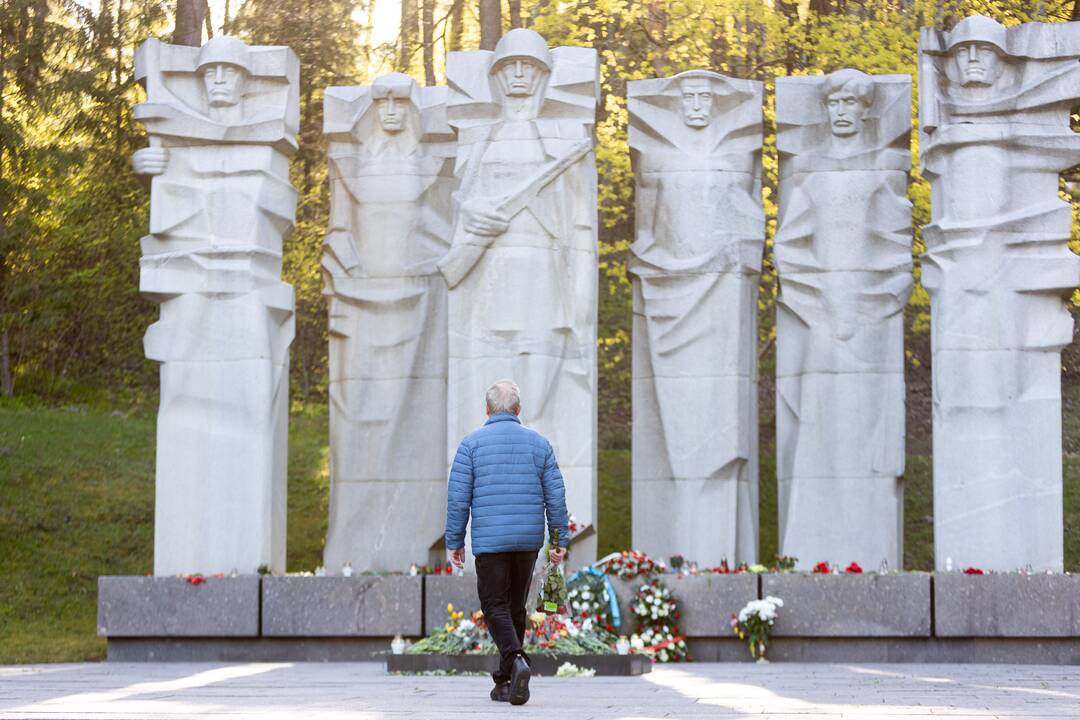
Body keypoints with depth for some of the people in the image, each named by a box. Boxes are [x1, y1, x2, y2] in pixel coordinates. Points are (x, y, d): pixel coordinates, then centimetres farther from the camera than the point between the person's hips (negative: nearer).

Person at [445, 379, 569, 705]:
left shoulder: (472, 443, -2)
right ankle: (504, 682, 17)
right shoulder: (539, 443, 7)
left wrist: (454, 541, 3)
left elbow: (458, 497, -4)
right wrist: (560, 541, 11)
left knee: (495, 607, -1)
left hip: (489, 541, -3)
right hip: (529, 540, 3)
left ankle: (516, 660, -26)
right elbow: (556, 497, 6)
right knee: (515, 607, 13)